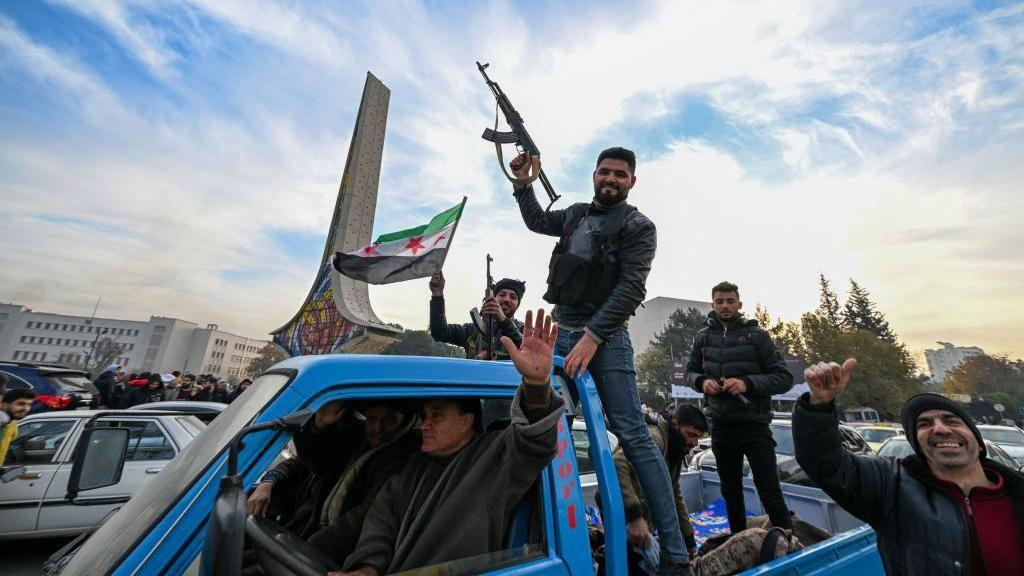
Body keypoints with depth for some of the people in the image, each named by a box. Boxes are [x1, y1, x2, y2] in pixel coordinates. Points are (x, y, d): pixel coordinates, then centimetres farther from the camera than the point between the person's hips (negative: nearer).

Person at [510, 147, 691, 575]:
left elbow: (631, 288, -12)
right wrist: (522, 184, 25)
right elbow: (536, 221, 36)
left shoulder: (638, 227, 1)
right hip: (560, 335, 5)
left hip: (605, 339, -5)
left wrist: (591, 337, -20)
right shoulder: (577, 214, 18)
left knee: (634, 437, -6)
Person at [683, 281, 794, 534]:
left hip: (754, 424, -4)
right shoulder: (703, 337, 4)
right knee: (730, 490, 18)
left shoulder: (757, 335, -5)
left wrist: (748, 383, -21)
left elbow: (784, 378, -7)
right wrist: (702, 381, -9)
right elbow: (690, 371, 12)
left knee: (769, 490, -2)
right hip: (721, 425, 4)